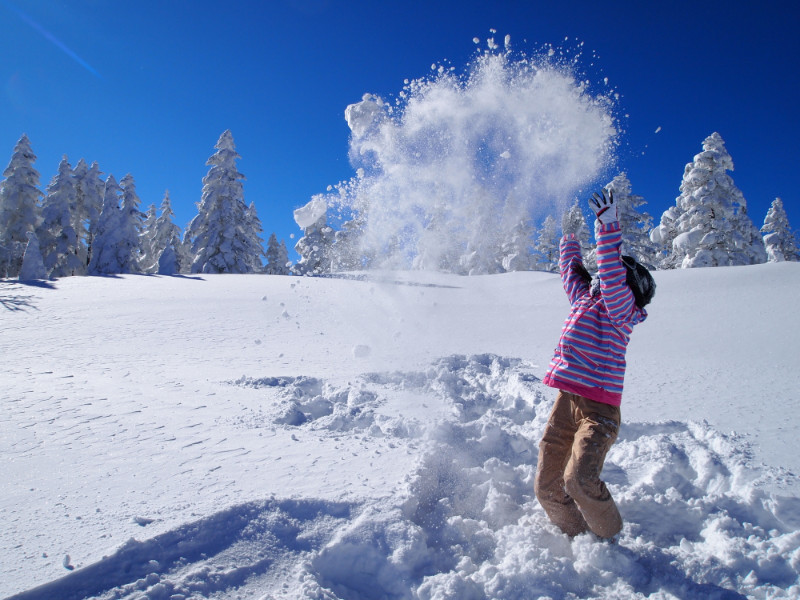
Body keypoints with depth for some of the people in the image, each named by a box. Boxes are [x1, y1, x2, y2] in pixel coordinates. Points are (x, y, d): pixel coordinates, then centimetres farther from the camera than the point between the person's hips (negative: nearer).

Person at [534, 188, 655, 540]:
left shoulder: (621, 307, -1)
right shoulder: (583, 299, 18)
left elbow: (612, 276, -19)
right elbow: (570, 269, 33)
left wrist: (608, 226, -22)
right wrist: (570, 234, 39)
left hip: (598, 405, -7)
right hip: (566, 400, 7)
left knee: (580, 479, -24)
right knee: (547, 487, 3)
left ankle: (610, 541, 2)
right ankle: (579, 538, 24)